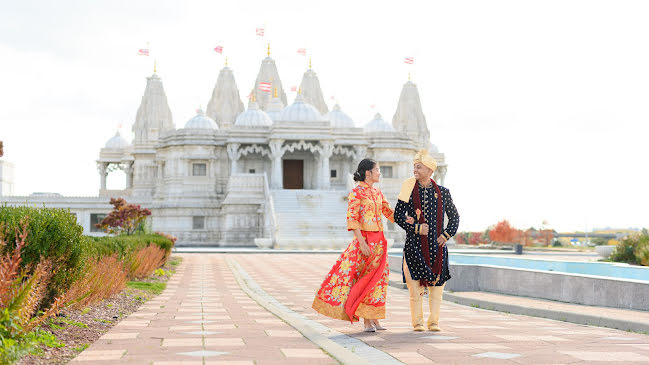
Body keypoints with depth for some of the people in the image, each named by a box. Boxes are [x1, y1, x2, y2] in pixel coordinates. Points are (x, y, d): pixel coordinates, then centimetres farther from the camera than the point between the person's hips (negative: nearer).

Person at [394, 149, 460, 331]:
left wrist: (446, 235, 2)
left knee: (436, 285, 3)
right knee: (415, 285, -2)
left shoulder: (442, 192, 7)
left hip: (437, 246, 1)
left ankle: (434, 322, 13)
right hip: (414, 245, -1)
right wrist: (416, 228, -11)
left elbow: (454, 216, 14)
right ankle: (418, 322, 8)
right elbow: (398, 215, 0)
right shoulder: (409, 191, 3)